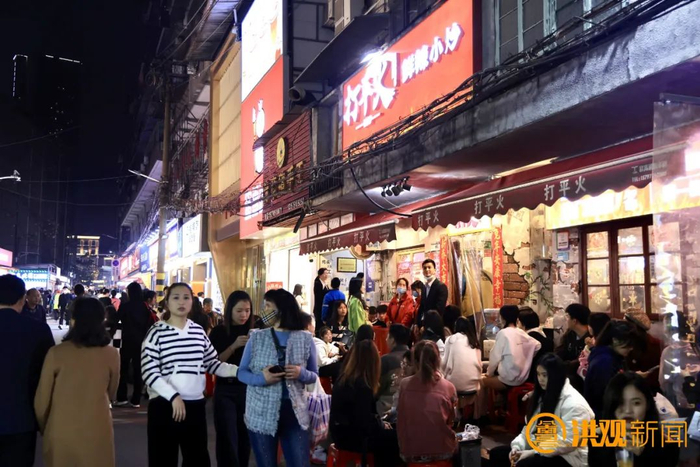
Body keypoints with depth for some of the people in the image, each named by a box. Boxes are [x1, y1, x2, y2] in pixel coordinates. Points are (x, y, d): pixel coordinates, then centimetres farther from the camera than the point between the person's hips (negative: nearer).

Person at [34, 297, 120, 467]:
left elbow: (41, 399, -4)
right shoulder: (111, 354, -7)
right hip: (97, 431, 1)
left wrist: (43, 428, 14)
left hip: (61, 432, -1)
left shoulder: (56, 353, -11)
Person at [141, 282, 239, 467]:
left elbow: (212, 364, 11)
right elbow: (149, 372, -13)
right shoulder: (157, 332, -8)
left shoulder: (198, 331, 6)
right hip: (165, 405, -4)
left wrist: (238, 371, -2)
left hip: (196, 404, 4)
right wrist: (173, 396, -21)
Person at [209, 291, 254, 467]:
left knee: (245, 438, 9)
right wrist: (234, 346, -20)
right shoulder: (219, 332, -2)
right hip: (225, 391, -2)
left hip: (248, 389, 2)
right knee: (227, 440, -2)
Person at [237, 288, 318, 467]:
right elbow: (242, 372, 4)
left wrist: (301, 373, -17)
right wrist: (261, 378, -16)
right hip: (261, 414, 1)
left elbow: (314, 376, 6)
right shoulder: (256, 337, 2)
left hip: (295, 413, -1)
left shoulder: (305, 338, 0)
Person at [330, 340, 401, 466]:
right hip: (352, 437, -9)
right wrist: (381, 425, -4)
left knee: (387, 433, 16)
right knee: (396, 438, 0)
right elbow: (365, 423, -21)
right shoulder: (362, 386, -23)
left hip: (343, 433, 9)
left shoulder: (344, 378, 5)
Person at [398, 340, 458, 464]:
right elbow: (451, 420, 3)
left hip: (411, 452, 1)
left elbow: (401, 422, 0)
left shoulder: (405, 385, -13)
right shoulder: (448, 387, -15)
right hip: (443, 450, -1)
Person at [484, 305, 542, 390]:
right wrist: (525, 361, 14)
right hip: (523, 377, 7)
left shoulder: (503, 333, -13)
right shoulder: (522, 333, 5)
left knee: (482, 381, 9)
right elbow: (538, 346, 6)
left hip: (509, 380, -7)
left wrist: (489, 373, 3)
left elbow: (495, 357, -12)